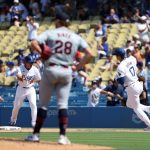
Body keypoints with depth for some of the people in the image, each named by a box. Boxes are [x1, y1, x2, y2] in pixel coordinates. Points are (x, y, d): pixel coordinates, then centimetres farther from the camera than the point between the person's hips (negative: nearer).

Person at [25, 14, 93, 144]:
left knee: (43, 103, 7)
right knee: (63, 104, 4)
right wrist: (77, 67, 4)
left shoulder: (50, 33, 2)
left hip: (50, 70, -1)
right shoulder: (76, 37, 8)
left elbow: (34, 43, -13)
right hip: (67, 71, 2)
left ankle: (36, 134, 8)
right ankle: (63, 136, -6)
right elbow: (89, 54, -1)